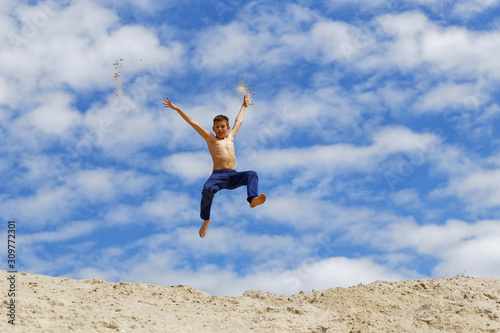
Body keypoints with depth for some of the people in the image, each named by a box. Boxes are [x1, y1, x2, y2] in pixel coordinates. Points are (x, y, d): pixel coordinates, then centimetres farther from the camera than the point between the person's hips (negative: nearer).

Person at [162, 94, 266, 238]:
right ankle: (206, 220, -14)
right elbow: (193, 123, 17)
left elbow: (238, 121, 43)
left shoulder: (230, 138, 26)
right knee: (207, 189, -33)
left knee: (252, 175, -24)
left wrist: (244, 106, 57)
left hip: (233, 176, 3)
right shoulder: (210, 139, 16)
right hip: (218, 175, -3)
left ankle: (253, 199, -49)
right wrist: (176, 109, 19)